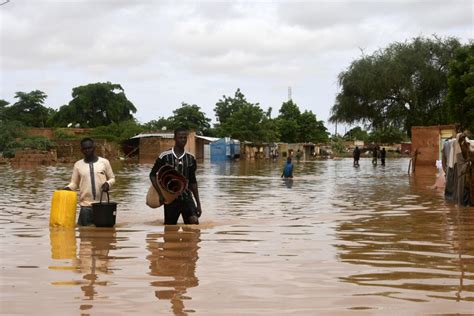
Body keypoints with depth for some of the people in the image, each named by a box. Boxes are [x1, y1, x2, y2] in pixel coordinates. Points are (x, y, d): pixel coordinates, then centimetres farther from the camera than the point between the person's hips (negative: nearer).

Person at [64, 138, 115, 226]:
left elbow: (112, 178, 11)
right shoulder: (78, 165, 7)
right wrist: (68, 188, -11)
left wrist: (108, 183, -11)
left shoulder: (104, 162, 4)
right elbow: (74, 183, 10)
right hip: (86, 206, 1)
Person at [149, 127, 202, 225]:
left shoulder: (190, 158, 3)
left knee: (194, 221, -18)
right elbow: (152, 175, 1)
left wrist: (198, 203, 9)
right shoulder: (165, 156, -7)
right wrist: (160, 194, -10)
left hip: (186, 196, 2)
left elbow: (193, 181, 11)